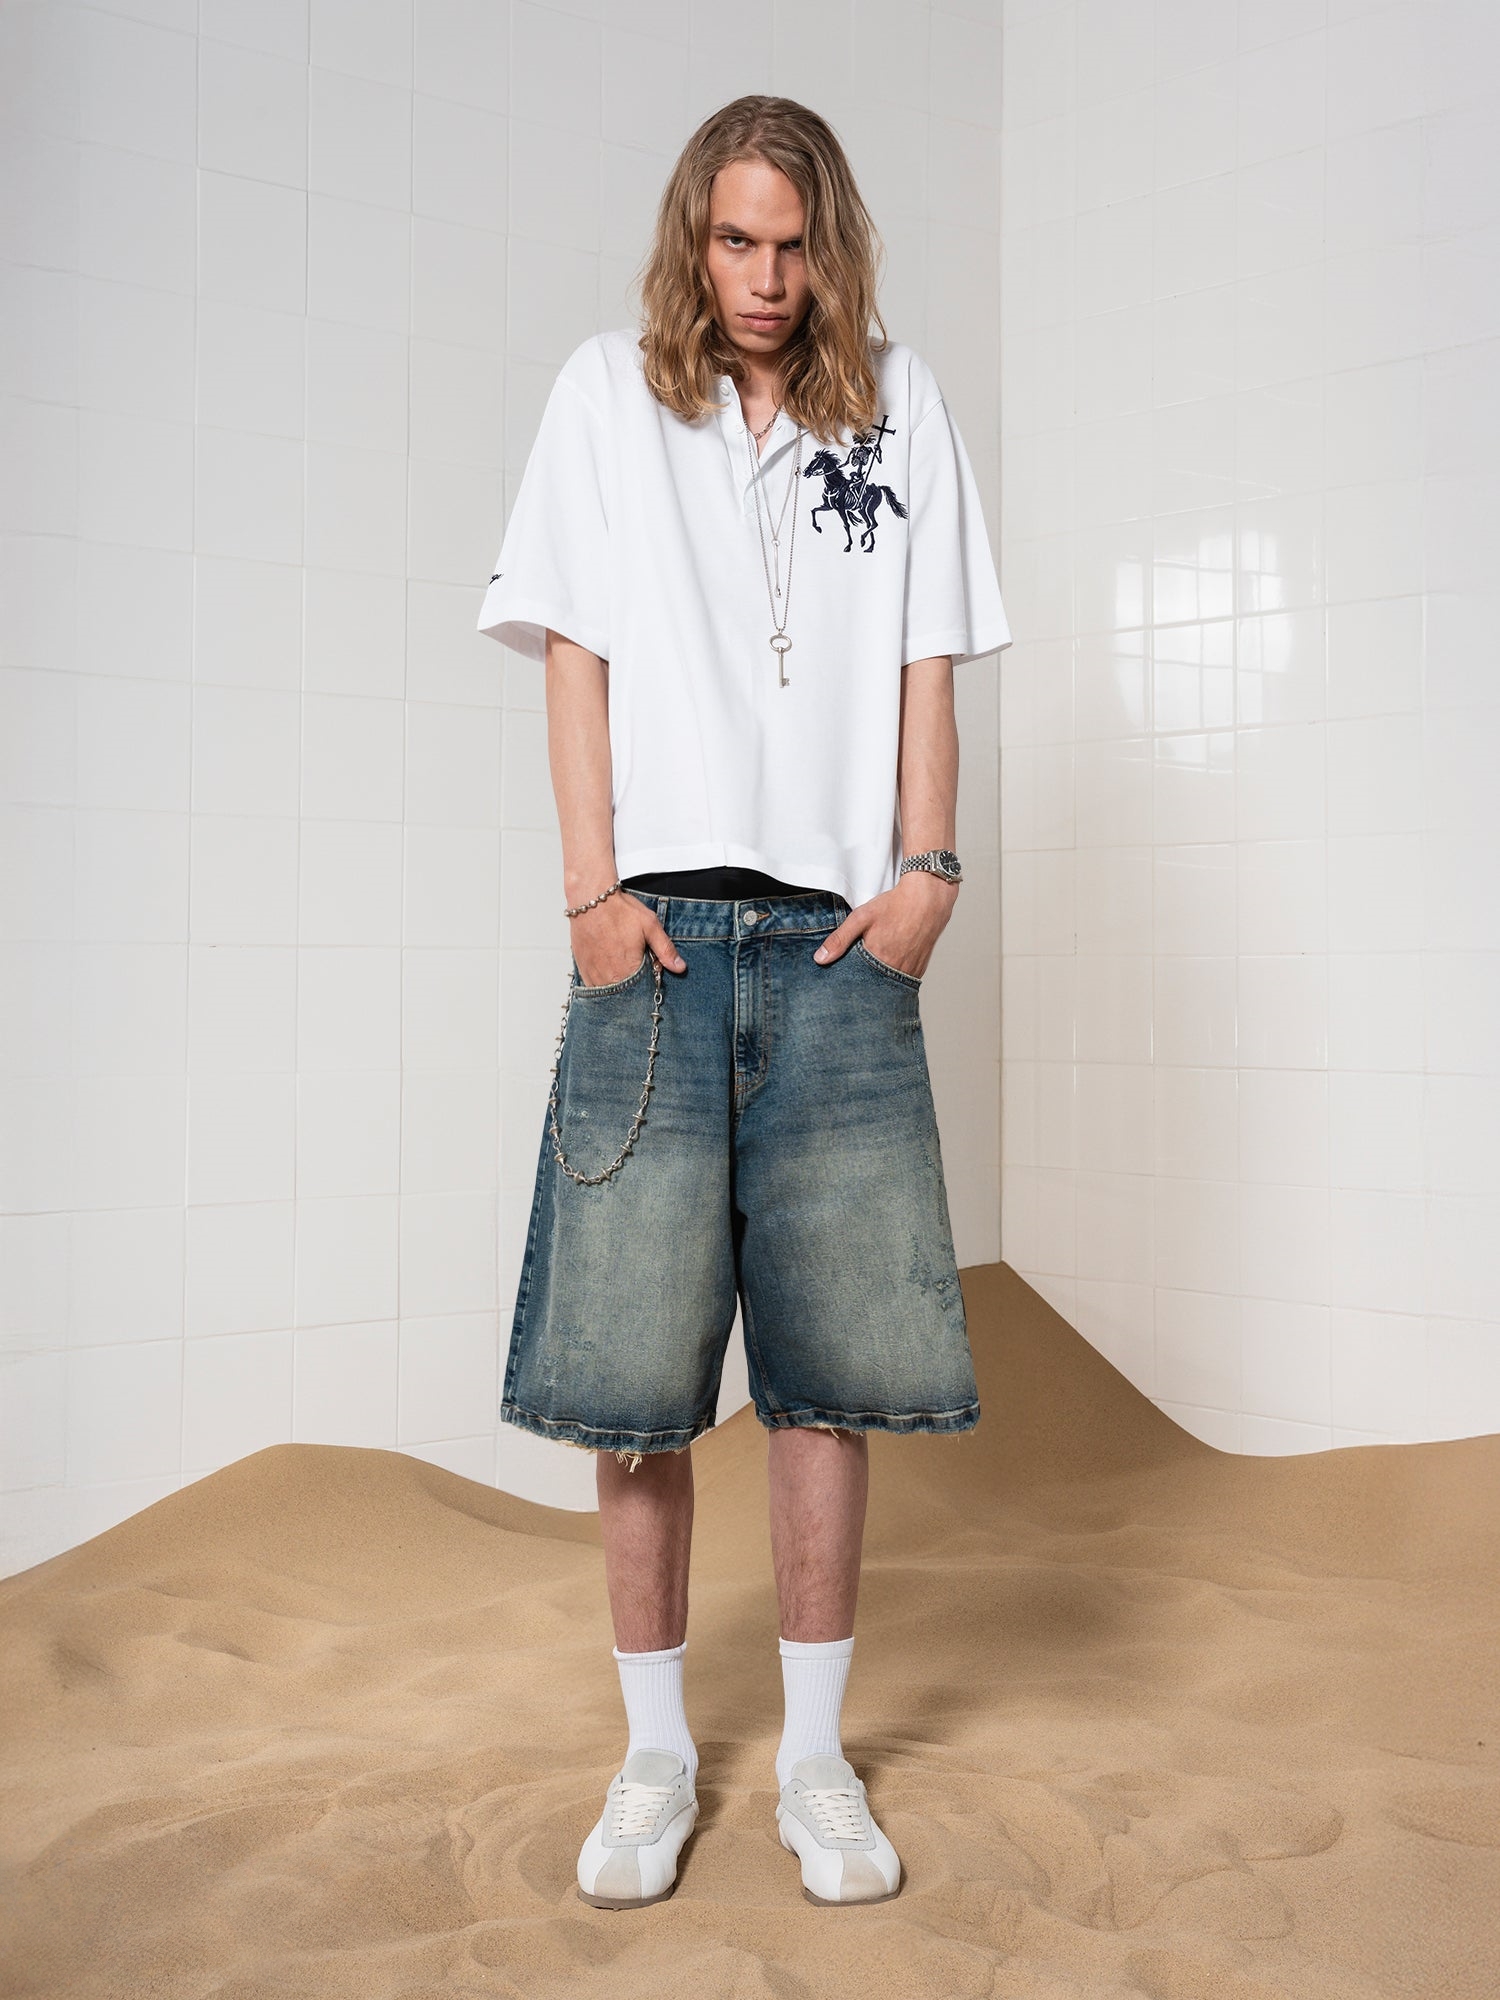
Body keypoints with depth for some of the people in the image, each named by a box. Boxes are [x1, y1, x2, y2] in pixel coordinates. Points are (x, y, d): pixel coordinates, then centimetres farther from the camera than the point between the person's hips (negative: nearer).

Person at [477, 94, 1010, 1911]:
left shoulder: (898, 404, 15)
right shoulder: (606, 396, 12)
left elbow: (925, 659, 12)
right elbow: (576, 654, 5)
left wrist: (925, 867, -1)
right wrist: (595, 893, -5)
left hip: (840, 941, 1)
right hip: (660, 932, -1)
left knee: (832, 1363, 1)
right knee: (636, 1366, -1)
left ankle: (814, 1757, 14)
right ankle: (656, 1753, 13)